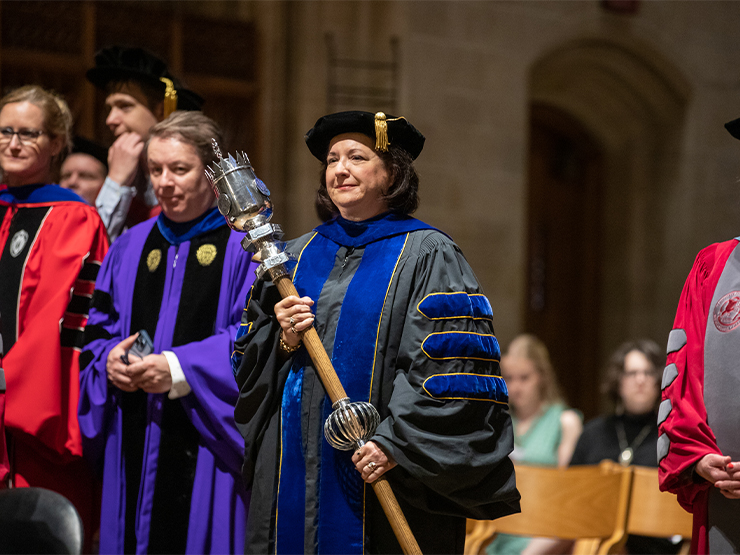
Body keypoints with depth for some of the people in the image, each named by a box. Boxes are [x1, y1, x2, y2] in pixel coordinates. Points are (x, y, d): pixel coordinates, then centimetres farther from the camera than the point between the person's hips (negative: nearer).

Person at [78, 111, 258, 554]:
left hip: (206, 442, -5)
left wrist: (179, 369, -18)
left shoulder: (246, 243, -2)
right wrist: (109, 360, -6)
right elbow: (98, 331, 17)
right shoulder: (132, 246, 16)